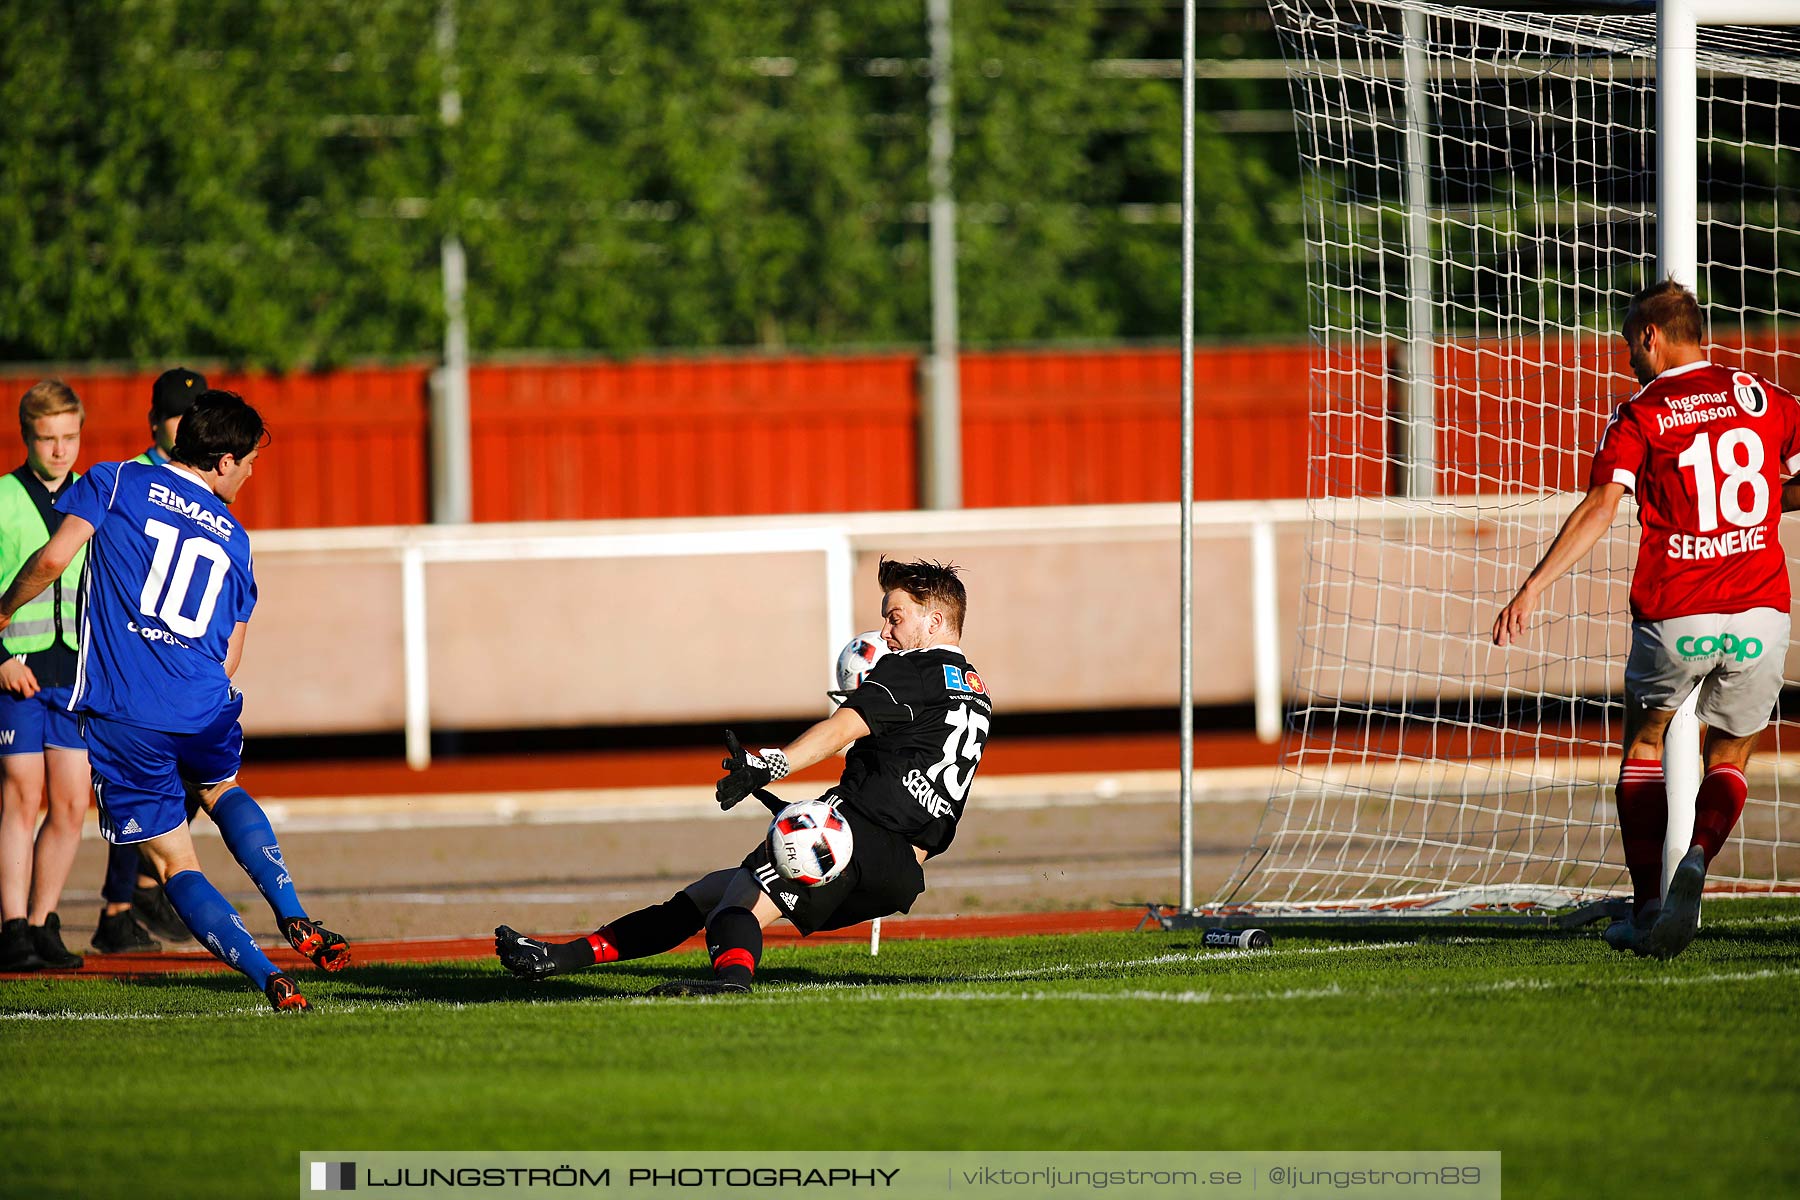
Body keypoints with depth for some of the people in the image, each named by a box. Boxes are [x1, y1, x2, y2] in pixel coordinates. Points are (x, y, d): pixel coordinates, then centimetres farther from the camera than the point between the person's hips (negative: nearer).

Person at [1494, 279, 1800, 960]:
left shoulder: (1639, 417, -1)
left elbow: (1601, 507, -13)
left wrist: (1533, 588, -15)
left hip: (1673, 616, -2)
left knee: (1644, 745, 20)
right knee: (1729, 758, 18)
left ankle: (1647, 904, 8)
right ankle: (1698, 857, -13)